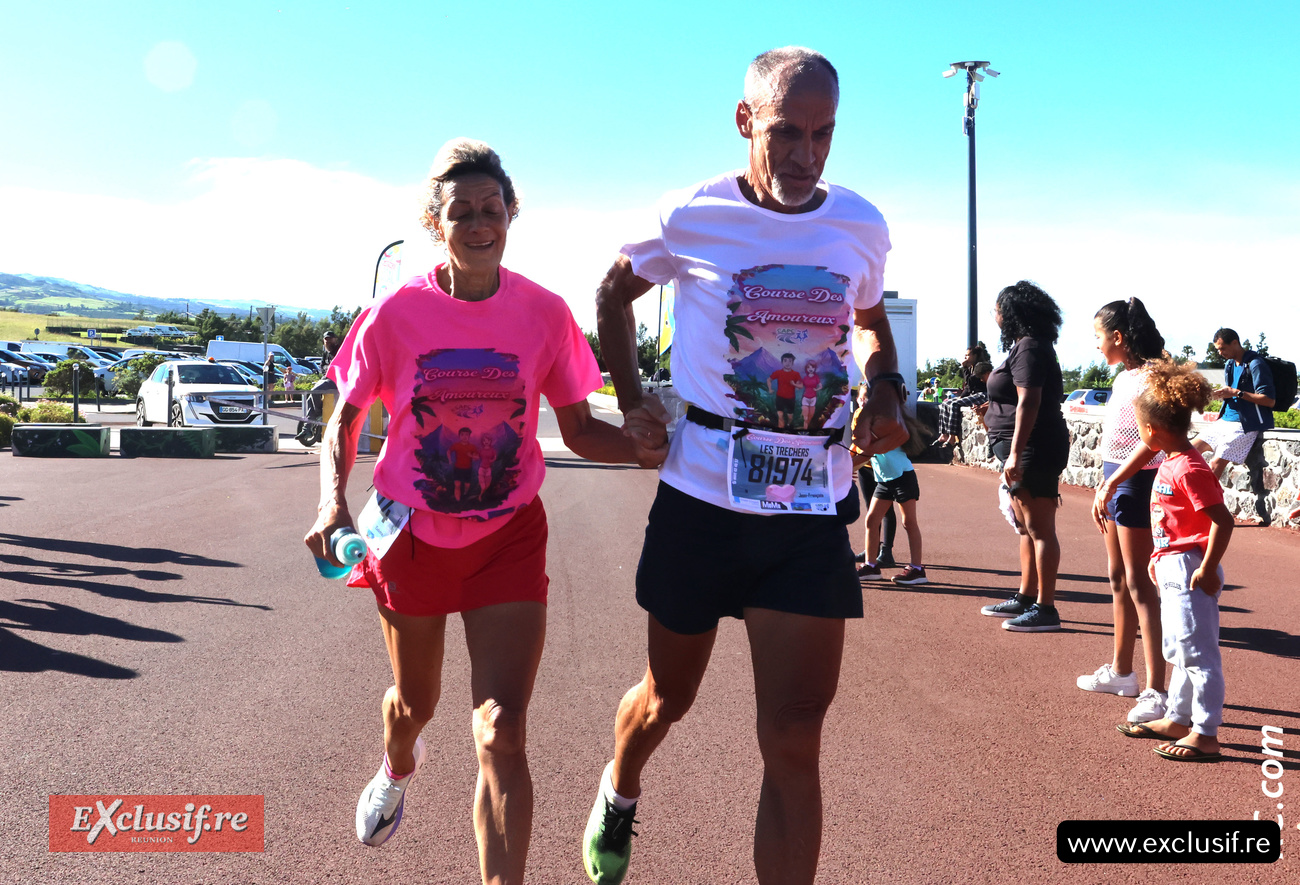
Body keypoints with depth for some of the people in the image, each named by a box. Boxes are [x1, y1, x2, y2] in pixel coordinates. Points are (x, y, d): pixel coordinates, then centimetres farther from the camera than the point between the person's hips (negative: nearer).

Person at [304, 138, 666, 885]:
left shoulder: (544, 312, -9)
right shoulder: (397, 312, -10)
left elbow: (579, 430, -2)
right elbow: (345, 421, -1)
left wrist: (637, 445, -23)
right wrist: (333, 502, -19)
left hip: (509, 535, -1)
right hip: (413, 534, 1)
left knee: (502, 733, -12)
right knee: (416, 701, 24)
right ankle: (398, 769, 61)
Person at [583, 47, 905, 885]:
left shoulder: (862, 226, 3)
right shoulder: (692, 217, -5)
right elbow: (615, 292, 14)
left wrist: (884, 389, 1)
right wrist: (632, 398, 3)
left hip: (813, 510, 1)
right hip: (700, 497, -1)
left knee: (794, 739, -2)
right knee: (669, 697, 18)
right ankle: (619, 795, 53)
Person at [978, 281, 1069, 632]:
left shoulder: (1028, 349, -15)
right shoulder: (1024, 345, 18)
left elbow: (1029, 402, -24)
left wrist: (1015, 453, -27)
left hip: (1033, 449, -11)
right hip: (1025, 451, 11)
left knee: (1039, 529, -8)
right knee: (1026, 528, 17)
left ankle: (1045, 609, -5)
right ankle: (1026, 598, 26)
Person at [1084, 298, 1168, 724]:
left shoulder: (1147, 377, -16)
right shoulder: (1123, 378, 12)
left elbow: (1150, 442, -23)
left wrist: (1111, 485, -20)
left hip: (1136, 482, -10)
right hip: (1115, 480, 10)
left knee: (1139, 585, -9)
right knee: (1118, 580, 16)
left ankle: (1155, 692, -6)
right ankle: (1121, 672, 28)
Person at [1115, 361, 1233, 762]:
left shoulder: (1188, 469, -22)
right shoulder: (1171, 463, 9)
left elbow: (1222, 521, -25)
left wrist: (1207, 570, -21)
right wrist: (1160, 558, 18)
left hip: (1190, 571, -11)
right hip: (1172, 569, 11)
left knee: (1198, 651, -3)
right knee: (1180, 650, 20)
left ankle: (1205, 735, 4)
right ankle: (1177, 719, 32)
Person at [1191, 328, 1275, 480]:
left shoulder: (1255, 364, -12)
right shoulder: (1229, 365, 15)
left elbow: (1269, 400, -17)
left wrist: (1236, 393, -19)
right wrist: (1221, 394, 2)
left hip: (1245, 424, -9)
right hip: (1225, 420, 9)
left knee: (1217, 462, -20)